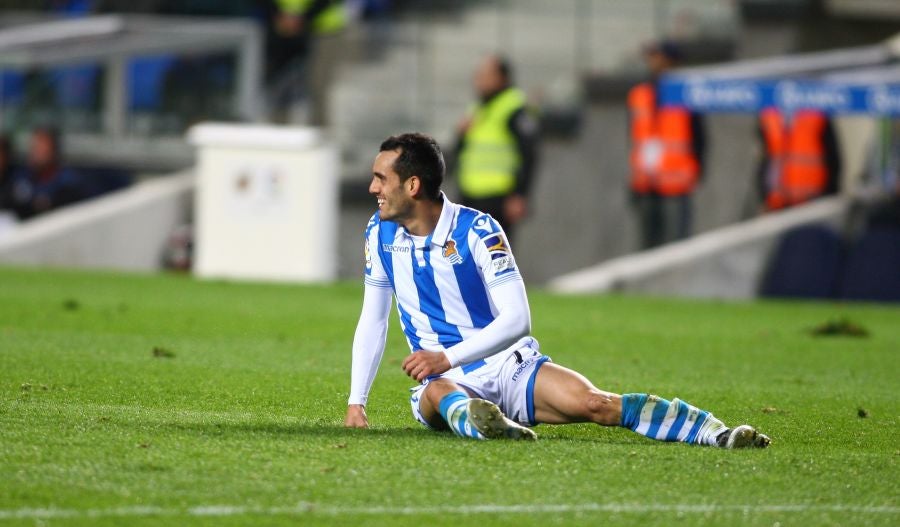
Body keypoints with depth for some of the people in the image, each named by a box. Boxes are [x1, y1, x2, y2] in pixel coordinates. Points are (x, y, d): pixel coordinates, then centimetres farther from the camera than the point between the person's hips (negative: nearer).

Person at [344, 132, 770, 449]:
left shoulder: (475, 229, -12)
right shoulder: (380, 233, 3)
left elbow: (517, 319, -17)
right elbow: (372, 321, 11)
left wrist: (448, 358, -26)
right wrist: (356, 402, 3)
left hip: (510, 367, -3)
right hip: (445, 379, 3)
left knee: (595, 404, -26)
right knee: (439, 395, -36)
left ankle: (721, 434, -33)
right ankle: (481, 422, -68)